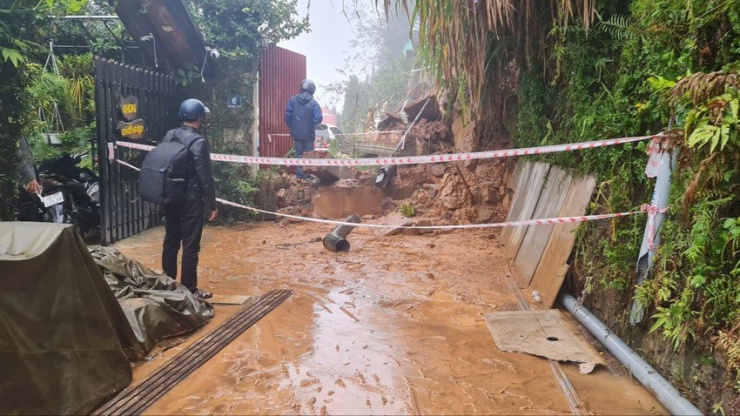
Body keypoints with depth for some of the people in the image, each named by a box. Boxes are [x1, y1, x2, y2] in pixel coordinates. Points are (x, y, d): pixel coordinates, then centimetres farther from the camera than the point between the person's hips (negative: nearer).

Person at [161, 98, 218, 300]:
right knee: (190, 246, -1)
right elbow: (205, 177, -16)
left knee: (170, 241, 14)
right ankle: (190, 290, 7)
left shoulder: (169, 135, 7)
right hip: (191, 200, -7)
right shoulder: (198, 142, -15)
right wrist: (212, 205, -10)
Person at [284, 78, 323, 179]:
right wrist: (311, 122, 6)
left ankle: (299, 173, 14)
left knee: (298, 153, 12)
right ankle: (307, 174, 10)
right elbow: (318, 118, -16)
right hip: (308, 133, -2)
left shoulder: (293, 99, -5)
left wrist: (292, 126, 10)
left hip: (296, 132, 2)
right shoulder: (313, 103, -11)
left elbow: (287, 115, -5)